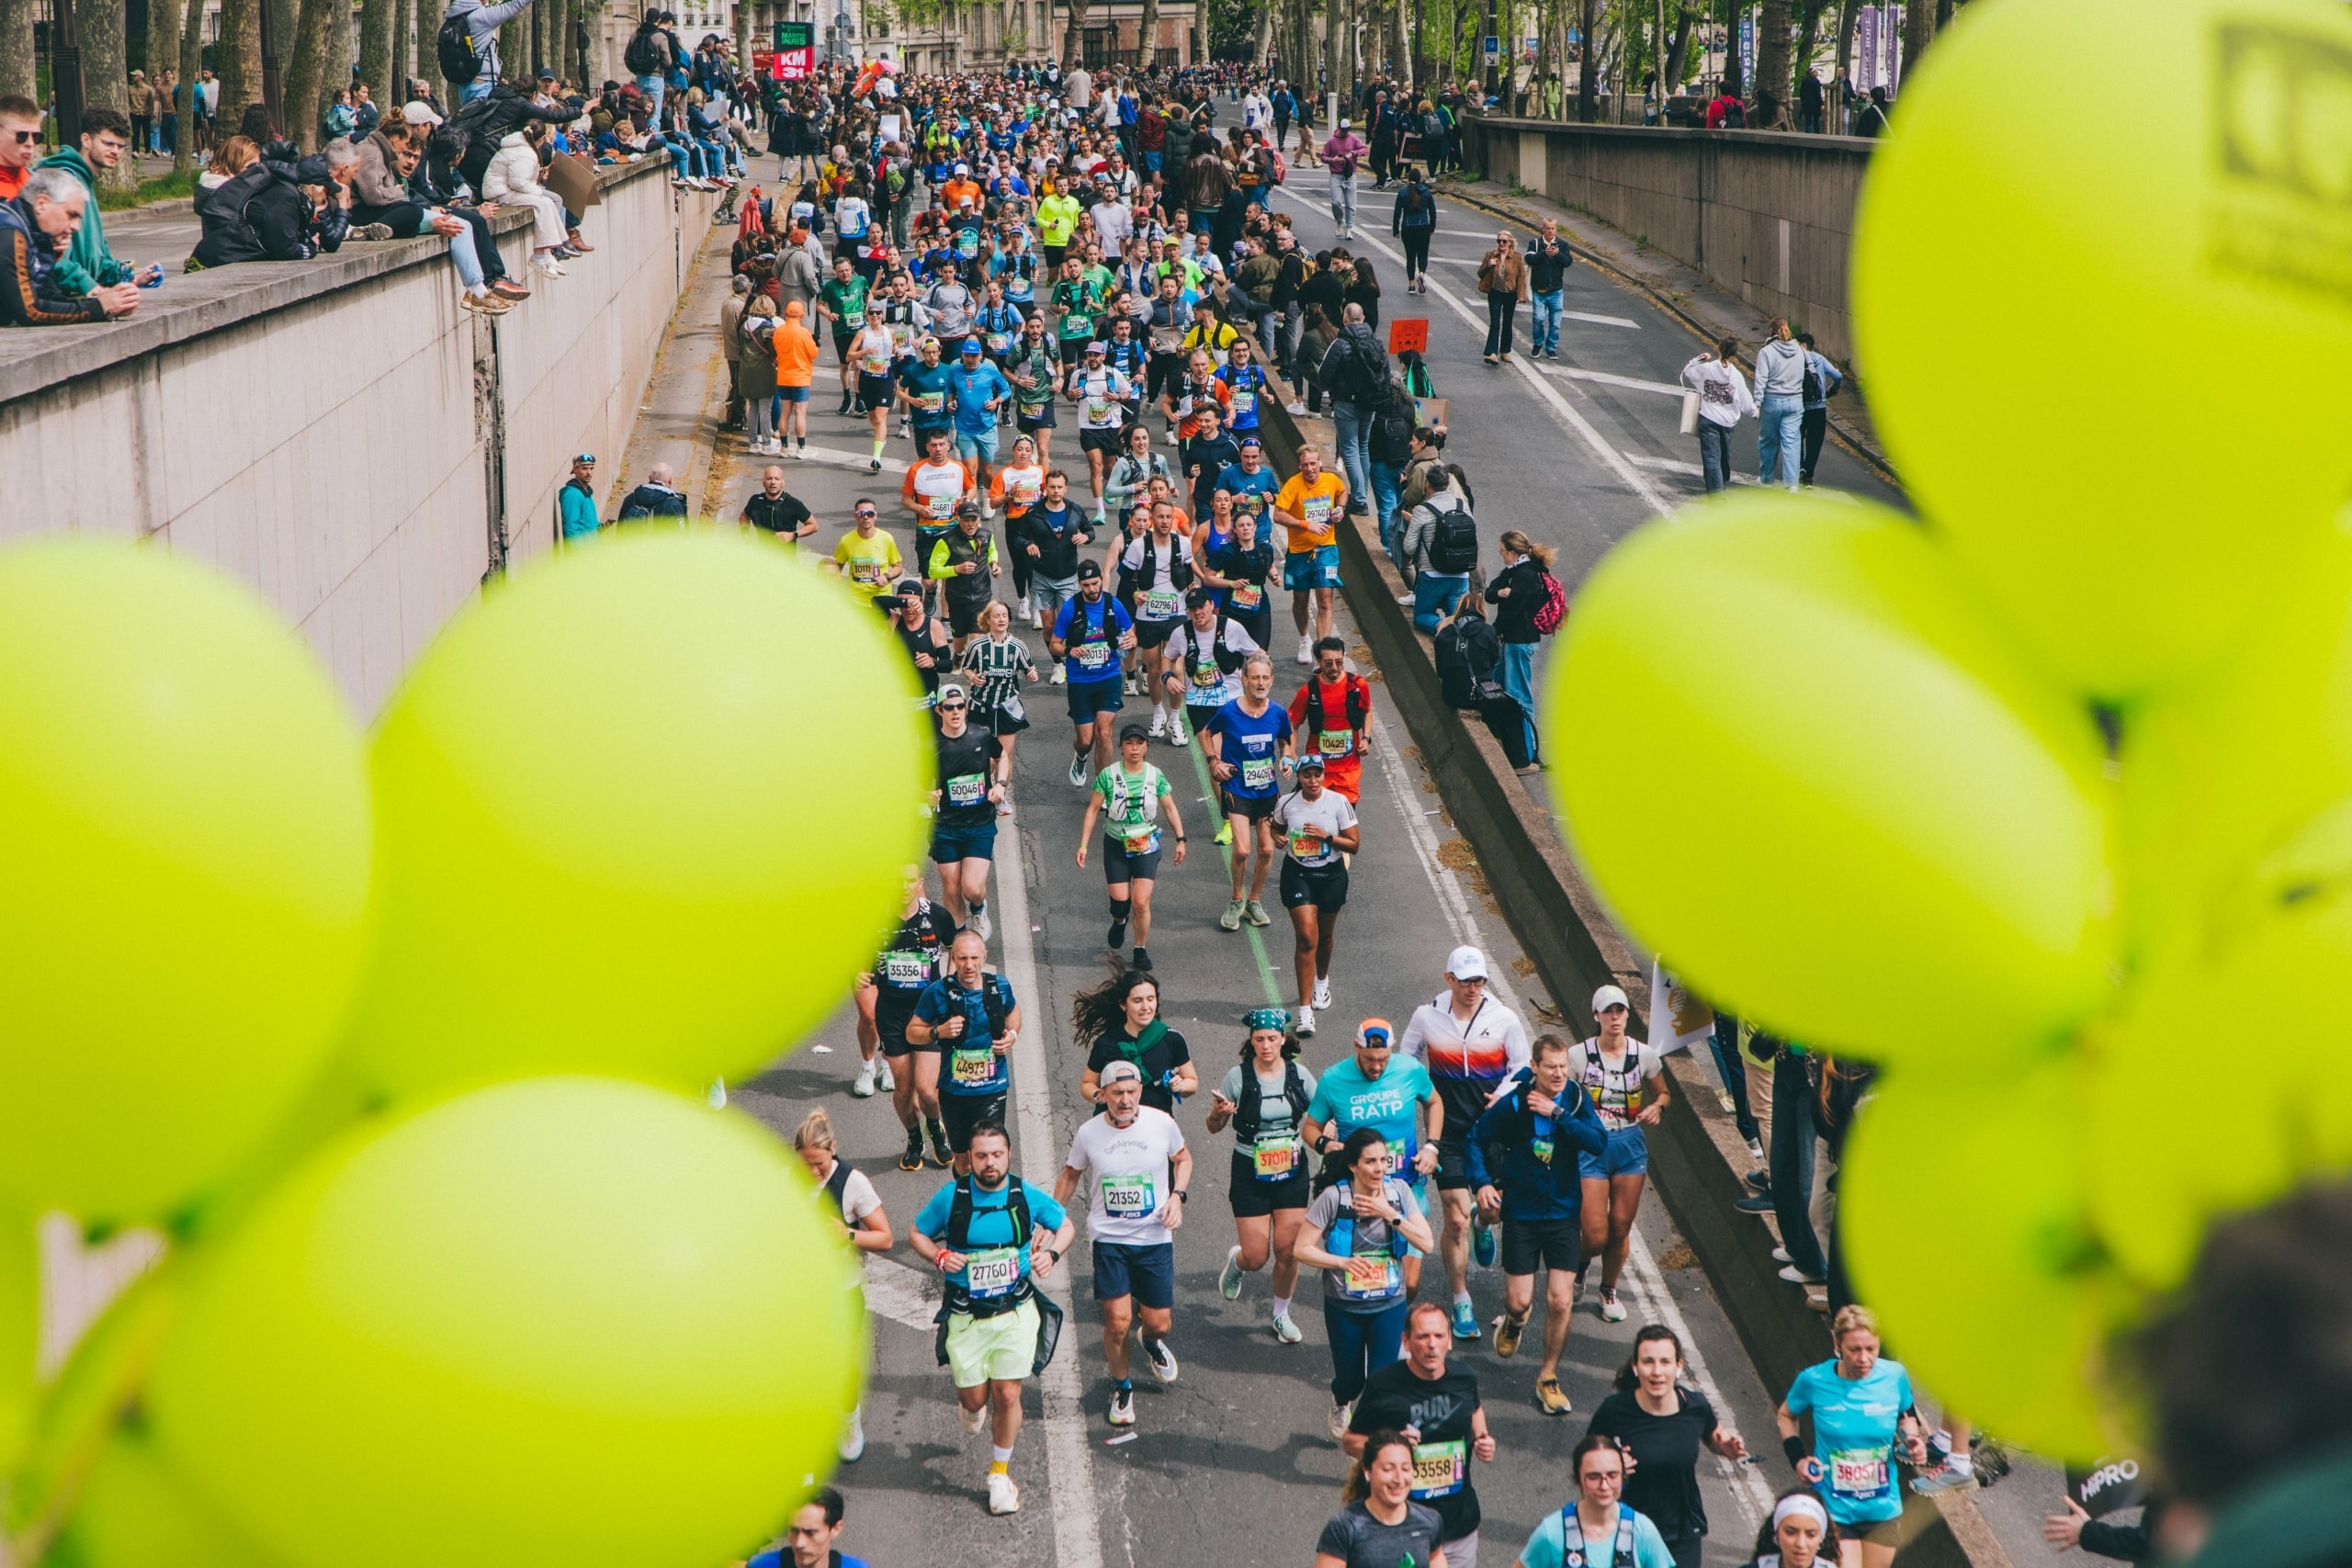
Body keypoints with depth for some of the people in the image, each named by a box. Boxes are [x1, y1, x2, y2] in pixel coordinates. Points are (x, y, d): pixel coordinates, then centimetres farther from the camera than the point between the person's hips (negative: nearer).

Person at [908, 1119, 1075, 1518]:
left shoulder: (1027, 1196, -7)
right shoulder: (951, 1197, -10)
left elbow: (1065, 1224, 10)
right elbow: (917, 1234, 5)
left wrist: (1051, 1253, -10)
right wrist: (939, 1257, -16)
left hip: (1016, 1312, 0)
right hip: (966, 1316, 0)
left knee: (1007, 1395, 0)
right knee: (975, 1397, 4)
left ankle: (1000, 1473, 21)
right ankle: (969, 1403, 44)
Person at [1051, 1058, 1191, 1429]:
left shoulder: (1162, 1123, -8)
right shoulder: (1088, 1133, -7)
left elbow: (1183, 1158, 12)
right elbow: (1070, 1174, 11)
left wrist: (1177, 1196, -5)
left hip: (1155, 1238, 1)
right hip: (1109, 1238, -1)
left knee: (1159, 1323, 4)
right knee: (1117, 1322, -10)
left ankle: (1151, 1343, 44)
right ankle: (1121, 1387, 18)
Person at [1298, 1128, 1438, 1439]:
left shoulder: (1398, 1191, -8)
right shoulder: (1334, 1197, -17)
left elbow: (1427, 1244, -11)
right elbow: (1302, 1249, -13)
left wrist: (1389, 1214, -21)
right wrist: (1343, 1262, -27)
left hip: (1389, 1304, 1)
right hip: (1344, 1306, -1)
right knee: (1351, 1379, 12)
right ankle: (1341, 1405, 49)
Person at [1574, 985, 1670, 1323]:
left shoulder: (1644, 1054, 0)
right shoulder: (1580, 1055, -8)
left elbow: (1661, 1092, 14)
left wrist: (1656, 1107, -7)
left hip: (1630, 1145, 3)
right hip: (1591, 1146, -3)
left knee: (1621, 1228, 6)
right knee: (1596, 1236, -7)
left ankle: (1609, 1290, 31)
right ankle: (1576, 1265, 29)